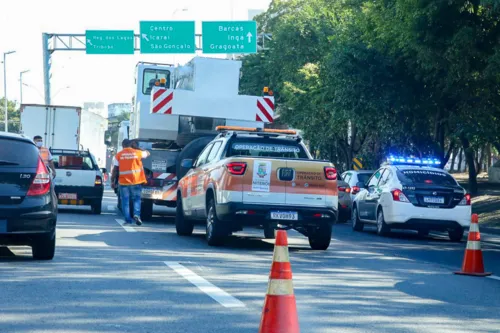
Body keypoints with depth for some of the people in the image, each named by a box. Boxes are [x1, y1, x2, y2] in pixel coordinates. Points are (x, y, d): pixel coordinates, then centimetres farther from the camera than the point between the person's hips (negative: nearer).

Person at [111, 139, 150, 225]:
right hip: (136, 180, 1)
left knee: (125, 201, 8)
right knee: (137, 199, 12)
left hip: (123, 182, 0)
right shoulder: (137, 153, 3)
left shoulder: (118, 155, 0)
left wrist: (112, 181, 5)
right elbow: (147, 153, 21)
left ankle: (128, 219, 6)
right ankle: (137, 214, -10)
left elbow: (115, 169, -1)